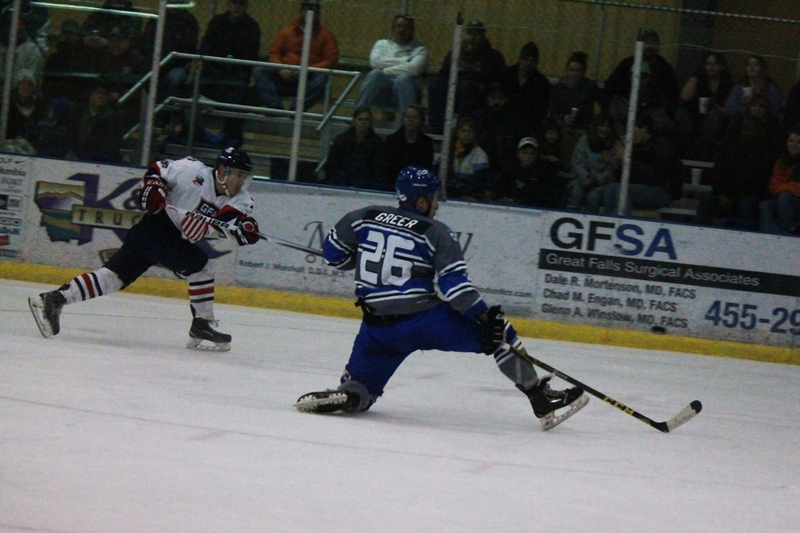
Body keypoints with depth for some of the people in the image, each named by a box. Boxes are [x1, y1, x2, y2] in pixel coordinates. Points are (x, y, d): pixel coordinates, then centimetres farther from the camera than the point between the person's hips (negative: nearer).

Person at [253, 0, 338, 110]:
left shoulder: (326, 34, 10)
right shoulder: (288, 31, 18)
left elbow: (331, 59, -1)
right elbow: (274, 53, 14)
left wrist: (308, 70, -15)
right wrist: (281, 70, -9)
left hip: (308, 79, -3)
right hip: (286, 77, 3)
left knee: (322, 78, -36)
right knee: (259, 71, -20)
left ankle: (296, 108, -44)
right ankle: (275, 106, -37)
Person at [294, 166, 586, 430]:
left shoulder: (364, 217, 9)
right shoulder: (435, 233, -1)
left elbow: (333, 253, 19)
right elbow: (454, 283, -11)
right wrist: (484, 317, -9)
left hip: (376, 327, 4)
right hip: (423, 318, -4)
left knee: (359, 391, 19)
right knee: (500, 334, 7)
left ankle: (346, 395, -16)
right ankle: (541, 400, 3)